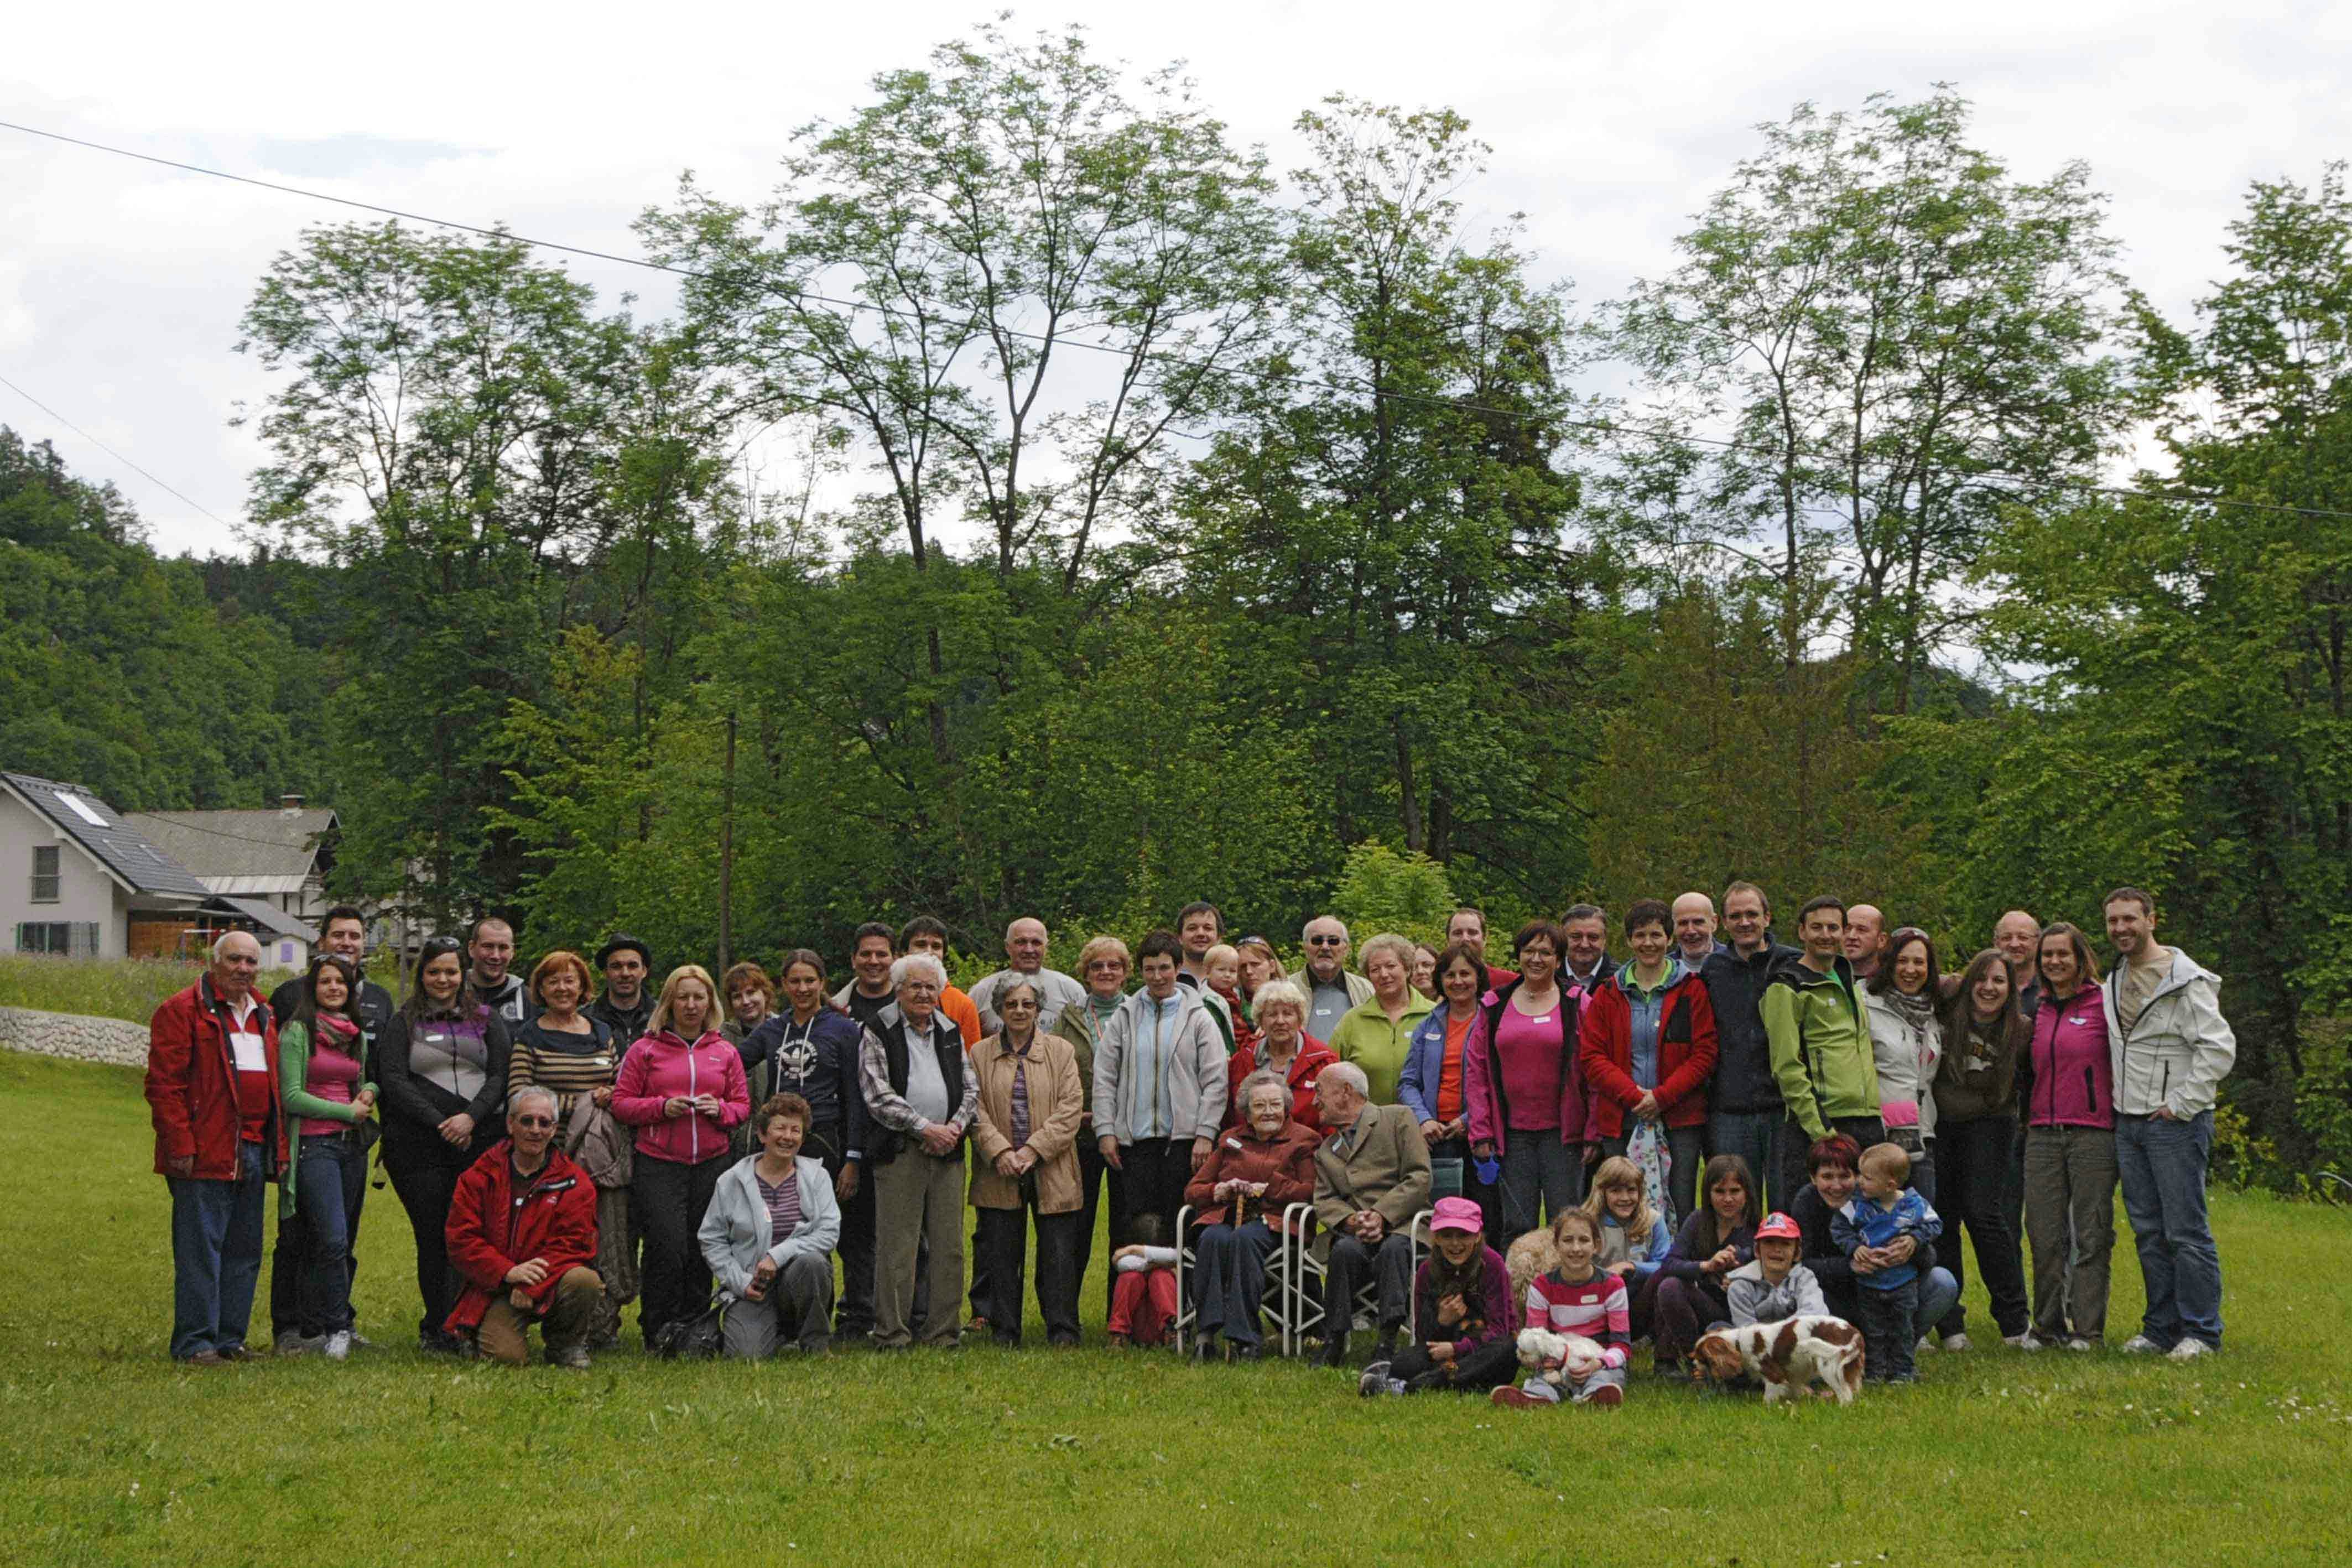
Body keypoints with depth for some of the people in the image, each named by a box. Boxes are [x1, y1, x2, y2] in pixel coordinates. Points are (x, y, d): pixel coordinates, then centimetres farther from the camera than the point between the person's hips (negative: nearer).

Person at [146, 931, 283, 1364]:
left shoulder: (263, 1018, 19)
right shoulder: (183, 1011, -5)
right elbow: (164, 1084, -10)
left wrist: (279, 1147, 15)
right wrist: (180, 1145, -16)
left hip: (253, 1152, 8)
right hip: (205, 1152, -8)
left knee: (245, 1251, 10)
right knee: (200, 1248, -6)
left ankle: (229, 1338, 17)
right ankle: (194, 1343, -1)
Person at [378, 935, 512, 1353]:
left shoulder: (486, 1020, 16)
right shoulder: (404, 1022, 10)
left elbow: (501, 1075, 8)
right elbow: (393, 1080, -1)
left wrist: (471, 1118, -9)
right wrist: (440, 1123, -9)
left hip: (479, 1142, 1)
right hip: (419, 1146, -1)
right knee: (434, 1237, -4)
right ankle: (438, 1330, 2)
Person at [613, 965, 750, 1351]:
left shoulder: (725, 1053, 12)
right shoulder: (645, 1050, 4)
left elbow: (743, 1106, 14)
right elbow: (621, 1102, 1)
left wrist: (720, 1110, -7)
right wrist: (662, 1106, -13)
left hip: (713, 1163, 3)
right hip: (658, 1166, -3)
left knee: (703, 1252, 2)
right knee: (668, 1248, -12)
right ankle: (656, 1332, 1)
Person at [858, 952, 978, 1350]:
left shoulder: (951, 1033, 17)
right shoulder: (878, 1035, 1)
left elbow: (971, 1089, 15)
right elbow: (879, 1096, -8)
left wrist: (955, 1126, -4)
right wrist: (925, 1128, -12)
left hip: (947, 1151, 5)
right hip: (900, 1151, -5)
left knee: (949, 1245, 5)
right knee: (896, 1245, -6)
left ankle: (941, 1330, 11)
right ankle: (891, 1334, -2)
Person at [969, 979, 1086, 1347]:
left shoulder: (1061, 1051, 8)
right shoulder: (979, 1054, 9)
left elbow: (1071, 1106, -1)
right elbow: (976, 1109, 1)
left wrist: (1033, 1150, -12)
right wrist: (999, 1152, -14)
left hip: (1051, 1172, 0)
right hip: (999, 1175, 1)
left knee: (1058, 1254, -2)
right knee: (1002, 1256, 3)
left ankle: (1062, 1331, 3)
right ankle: (1005, 1331, 10)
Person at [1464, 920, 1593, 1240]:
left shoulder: (1577, 1006, 3)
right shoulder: (1495, 1007, 9)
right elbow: (1476, 1071, 8)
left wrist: (1593, 1132, -6)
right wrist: (1481, 1132, 1)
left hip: (1562, 1132, -2)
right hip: (1512, 1133, 2)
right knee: (1516, 1226, 1)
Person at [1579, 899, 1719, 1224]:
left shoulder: (1691, 990, 4)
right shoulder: (1608, 994, 10)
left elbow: (1705, 1053, -1)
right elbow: (1591, 1057, 4)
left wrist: (1662, 1097, -11)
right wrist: (1633, 1095, -10)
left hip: (1679, 1120, -2)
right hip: (1620, 1122, 2)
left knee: (1679, 1212, -5)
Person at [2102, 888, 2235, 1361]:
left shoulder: (2184, 980, -11)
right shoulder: (2115, 982, 14)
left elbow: (2220, 1048, -17)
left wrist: (2180, 1104, -16)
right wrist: (2118, 1106, 14)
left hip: (2176, 1123, -8)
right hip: (2128, 1123, 8)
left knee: (2186, 1231, -6)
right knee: (2149, 1233, 11)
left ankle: (2201, 1331, 0)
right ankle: (2162, 1327, 17)